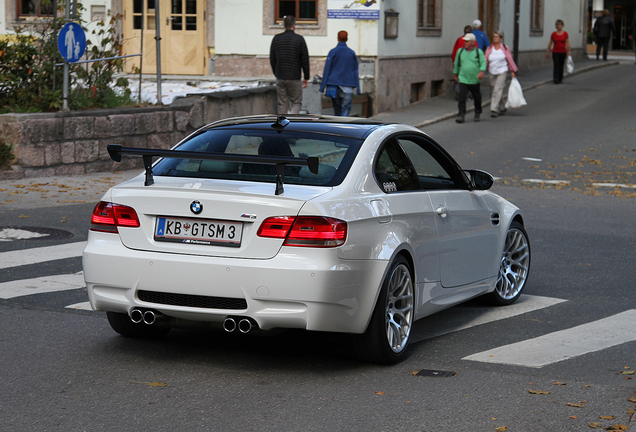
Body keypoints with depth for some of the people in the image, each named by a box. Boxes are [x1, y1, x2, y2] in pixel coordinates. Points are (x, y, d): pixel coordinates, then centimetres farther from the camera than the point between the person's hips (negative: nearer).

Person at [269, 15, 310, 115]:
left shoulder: (276, 39, 5)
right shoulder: (299, 39, -5)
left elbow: (272, 60, 10)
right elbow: (305, 60, -4)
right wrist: (306, 78, 3)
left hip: (280, 78, 3)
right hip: (294, 78, -3)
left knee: (282, 105, 8)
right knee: (296, 103, 5)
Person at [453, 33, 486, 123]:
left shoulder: (478, 52, 0)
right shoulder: (460, 51, 7)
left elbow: (483, 62, -7)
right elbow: (456, 64, 18)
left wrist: (482, 71, -24)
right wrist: (455, 74, 23)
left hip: (475, 80, -1)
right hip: (463, 79, 1)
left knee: (477, 98, 10)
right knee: (462, 97, -13)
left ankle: (477, 113, 31)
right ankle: (461, 115, -13)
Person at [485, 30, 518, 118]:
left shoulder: (505, 48, -2)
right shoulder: (489, 49, 5)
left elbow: (510, 60, 4)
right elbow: (485, 60, 2)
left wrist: (513, 71, 5)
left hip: (502, 72, -4)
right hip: (492, 73, 4)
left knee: (497, 90, -14)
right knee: (498, 91, 12)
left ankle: (494, 109, -16)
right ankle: (502, 108, 28)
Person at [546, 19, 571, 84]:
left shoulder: (565, 34, 0)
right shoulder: (553, 34, 2)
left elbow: (567, 43, 0)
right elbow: (550, 43, 7)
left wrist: (569, 51, -6)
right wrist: (548, 51, 5)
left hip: (563, 52, 1)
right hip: (555, 52, -1)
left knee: (561, 66, 8)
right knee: (556, 65, -12)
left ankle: (560, 79, 18)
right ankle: (555, 79, -21)